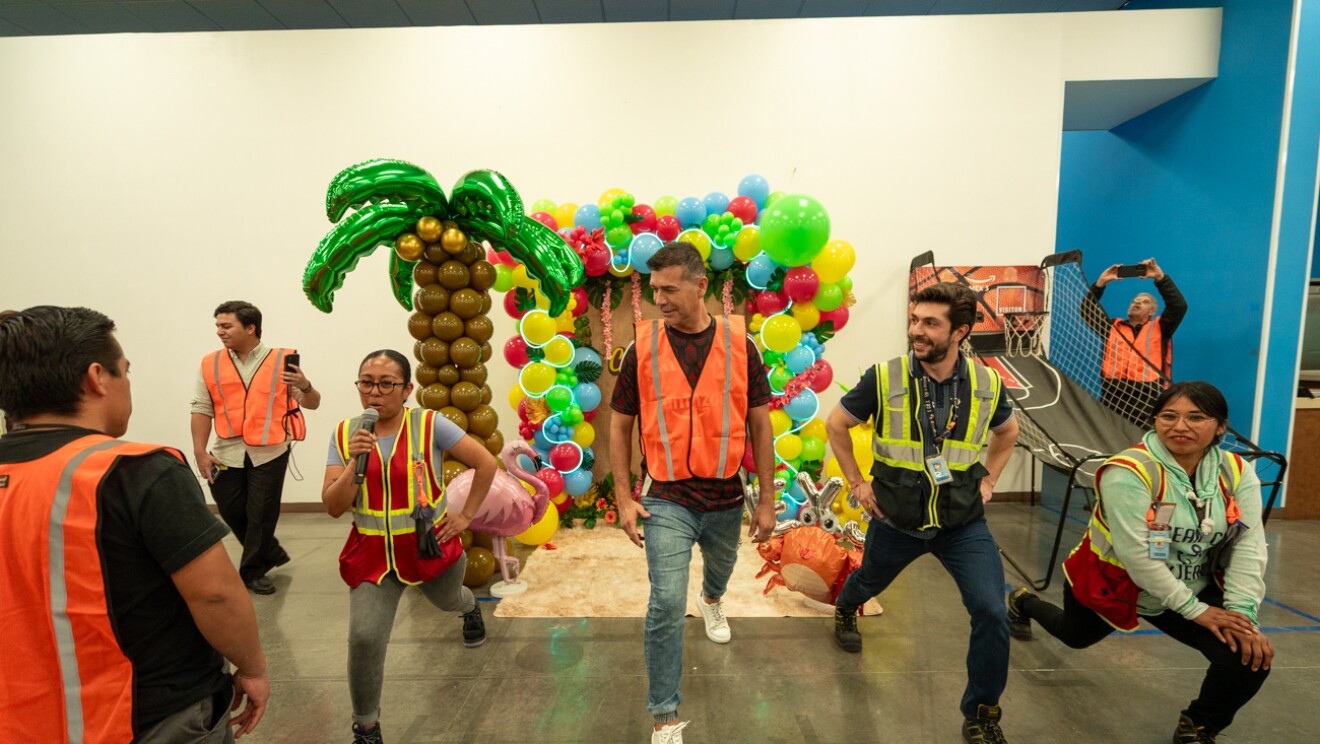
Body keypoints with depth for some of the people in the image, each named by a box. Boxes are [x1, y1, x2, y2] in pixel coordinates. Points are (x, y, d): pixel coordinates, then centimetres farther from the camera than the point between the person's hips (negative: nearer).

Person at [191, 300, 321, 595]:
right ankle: (271, 554, 34)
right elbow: (202, 410, 4)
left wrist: (305, 386, -24)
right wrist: (200, 452, -1)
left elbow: (312, 404, -2)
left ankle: (252, 571, 25)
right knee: (232, 511, 12)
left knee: (261, 516, 5)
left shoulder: (283, 360, -4)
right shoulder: (210, 364, 2)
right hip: (227, 452, 3)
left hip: (269, 452, -3)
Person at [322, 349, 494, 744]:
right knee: (364, 637, -12)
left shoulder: (429, 424, -17)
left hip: (429, 544, -1)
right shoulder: (345, 433, -8)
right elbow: (333, 507, -10)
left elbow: (486, 463, -11)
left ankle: (471, 607, 67)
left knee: (448, 601, 26)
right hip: (372, 551, 1)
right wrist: (355, 463, -26)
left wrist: (466, 515, -8)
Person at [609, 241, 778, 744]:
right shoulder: (643, 347, -8)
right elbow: (620, 424, 0)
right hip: (666, 498, -2)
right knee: (667, 603, -6)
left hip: (726, 496, 2)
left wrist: (767, 500, 0)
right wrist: (623, 498, -3)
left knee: (721, 566, 27)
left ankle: (712, 600, 65)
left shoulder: (739, 342, -8)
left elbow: (759, 423, -2)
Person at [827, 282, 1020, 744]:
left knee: (991, 613, -11)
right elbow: (836, 425, -3)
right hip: (897, 519, 0)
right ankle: (845, 610, 63)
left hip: (964, 522, 1)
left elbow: (1007, 432, 13)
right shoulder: (883, 379, -19)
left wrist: (987, 480, 4)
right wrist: (856, 483, -3)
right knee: (871, 581, 24)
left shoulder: (986, 384, -11)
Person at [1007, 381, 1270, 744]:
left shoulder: (1236, 472, -13)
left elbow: (1248, 546, -14)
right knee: (1076, 636, 22)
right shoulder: (1129, 472, -32)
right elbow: (1137, 556, -33)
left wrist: (1242, 612, -25)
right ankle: (1023, 602, 58)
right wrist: (1195, 610, -26)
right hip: (1113, 584, -4)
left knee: (1250, 655, -17)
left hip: (1193, 592, 4)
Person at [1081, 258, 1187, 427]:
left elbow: (1179, 306, 1)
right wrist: (1101, 282, 4)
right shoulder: (1113, 326, 20)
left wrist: (1160, 277, -4)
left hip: (1148, 397, -1)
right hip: (1112, 394, 2)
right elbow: (1087, 310, 12)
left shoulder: (1159, 328, 15)